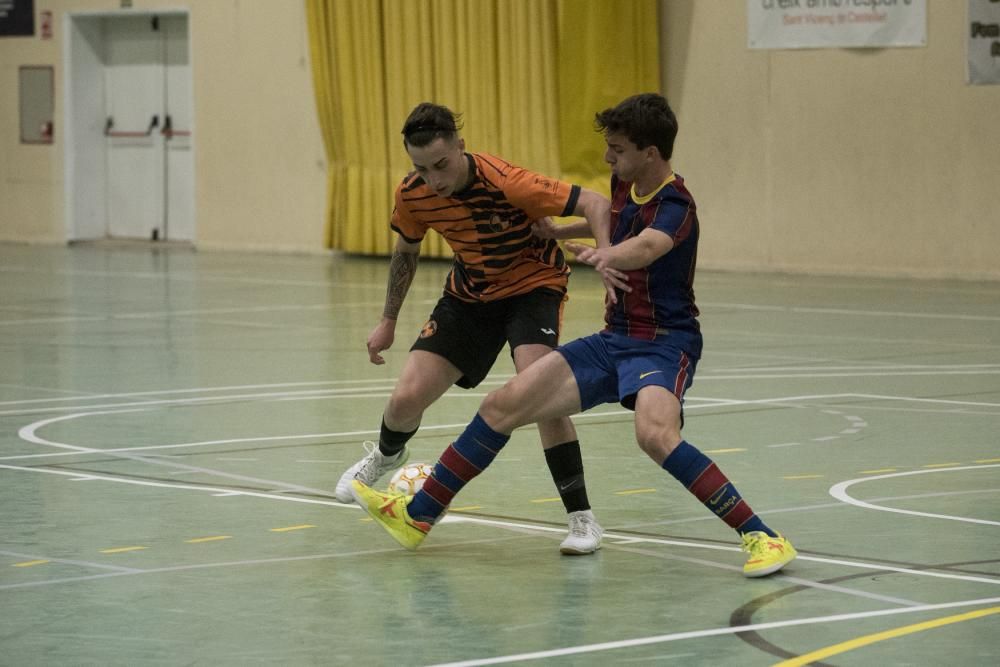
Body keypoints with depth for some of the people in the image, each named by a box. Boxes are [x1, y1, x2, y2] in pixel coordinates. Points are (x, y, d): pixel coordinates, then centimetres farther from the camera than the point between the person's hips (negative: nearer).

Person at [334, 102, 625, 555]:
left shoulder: (504, 183, -33)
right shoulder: (412, 196, -16)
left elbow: (594, 204, -32)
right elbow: (406, 252, 7)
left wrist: (605, 256, -50)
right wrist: (388, 321, 12)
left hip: (533, 285, -4)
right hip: (470, 292, 4)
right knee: (406, 399, -4)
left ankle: (581, 518, -17)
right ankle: (385, 456, 36)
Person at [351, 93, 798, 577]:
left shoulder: (674, 205, -19)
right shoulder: (624, 184, 6)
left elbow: (644, 247, -42)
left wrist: (607, 254, -61)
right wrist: (557, 232, 36)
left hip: (664, 343, -8)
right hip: (615, 338, 8)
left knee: (655, 433, -37)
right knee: (504, 404, 0)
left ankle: (760, 536, -29)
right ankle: (418, 515, 14)